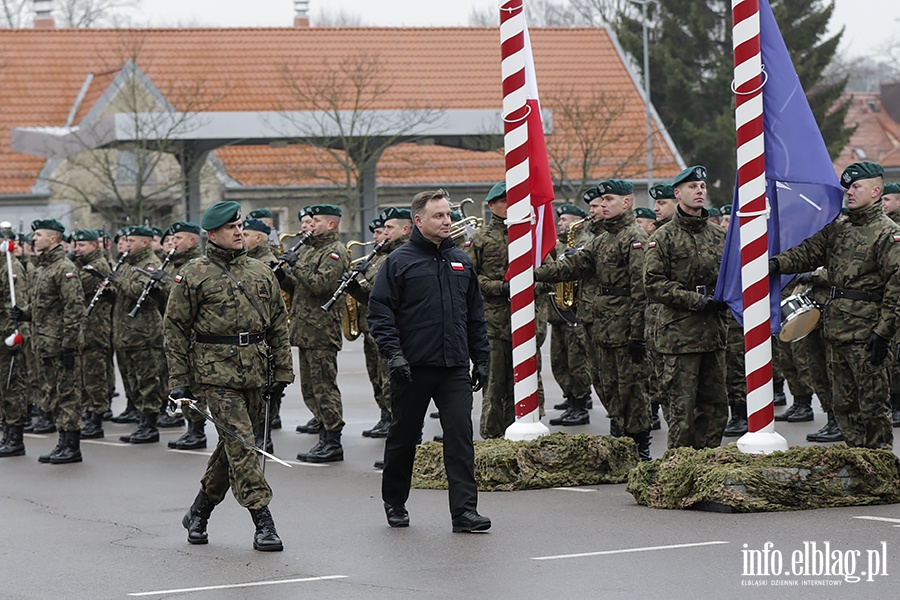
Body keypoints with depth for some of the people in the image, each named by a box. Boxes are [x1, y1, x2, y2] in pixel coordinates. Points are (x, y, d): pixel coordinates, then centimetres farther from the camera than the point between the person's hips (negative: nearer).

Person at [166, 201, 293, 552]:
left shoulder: (261, 273, 13)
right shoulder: (192, 276, 0)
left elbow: (279, 324, 15)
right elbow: (175, 330, 1)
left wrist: (282, 373, 8)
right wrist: (179, 382, -4)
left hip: (255, 373, 5)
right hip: (216, 372, -5)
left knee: (232, 444, 11)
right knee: (240, 442, -11)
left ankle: (199, 513, 28)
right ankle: (263, 524, -12)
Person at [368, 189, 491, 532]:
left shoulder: (461, 263, 13)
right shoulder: (398, 262, -2)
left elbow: (475, 315, 18)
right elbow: (379, 311, -5)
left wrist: (481, 358, 14)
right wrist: (392, 352, -15)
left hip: (455, 368, 3)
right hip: (412, 367, -3)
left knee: (460, 435, -8)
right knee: (404, 436, 9)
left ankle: (464, 510, -9)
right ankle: (395, 504, 25)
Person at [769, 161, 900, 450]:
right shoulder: (838, 229, 16)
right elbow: (809, 252, 9)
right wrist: (777, 263, -11)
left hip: (866, 331, -8)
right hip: (836, 328, 8)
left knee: (872, 405, -3)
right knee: (843, 404, 11)